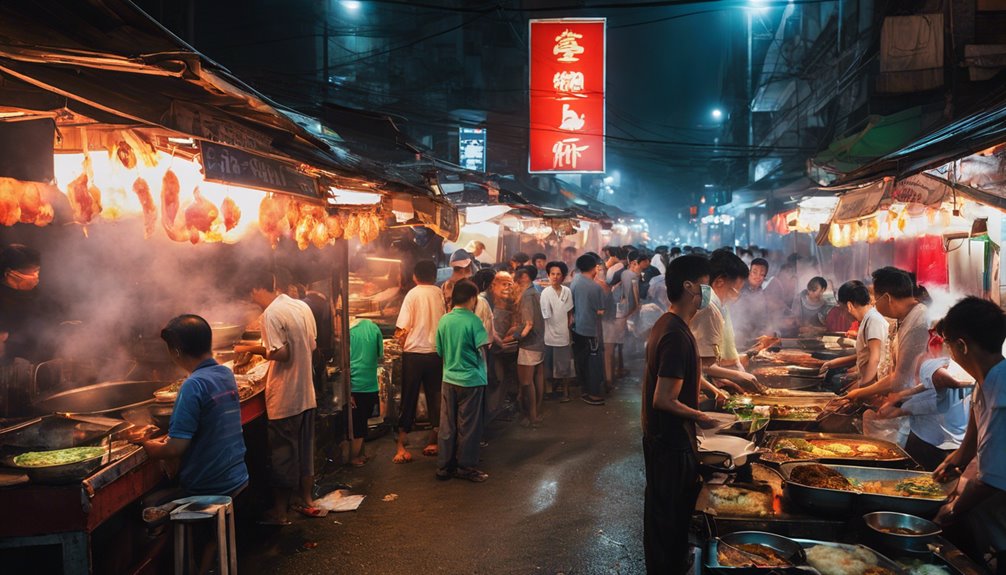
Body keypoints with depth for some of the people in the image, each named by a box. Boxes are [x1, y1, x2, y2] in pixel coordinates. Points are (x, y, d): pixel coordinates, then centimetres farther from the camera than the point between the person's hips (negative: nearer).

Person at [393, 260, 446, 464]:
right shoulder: (440, 294, 1)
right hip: (436, 353, 2)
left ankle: (401, 446, 6)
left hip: (414, 353, -2)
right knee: (435, 397, 13)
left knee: (409, 400, 4)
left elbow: (402, 329, -9)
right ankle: (432, 442, 19)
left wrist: (403, 346, 8)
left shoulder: (413, 294, -6)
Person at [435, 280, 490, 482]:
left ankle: (444, 467, 18)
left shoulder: (444, 320, 2)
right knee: (468, 427, 7)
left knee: (447, 426, 11)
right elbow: (482, 350, -14)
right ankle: (466, 467, 15)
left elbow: (440, 351, 8)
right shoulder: (473, 320, -13)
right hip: (471, 380, -5)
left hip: (449, 380, 5)